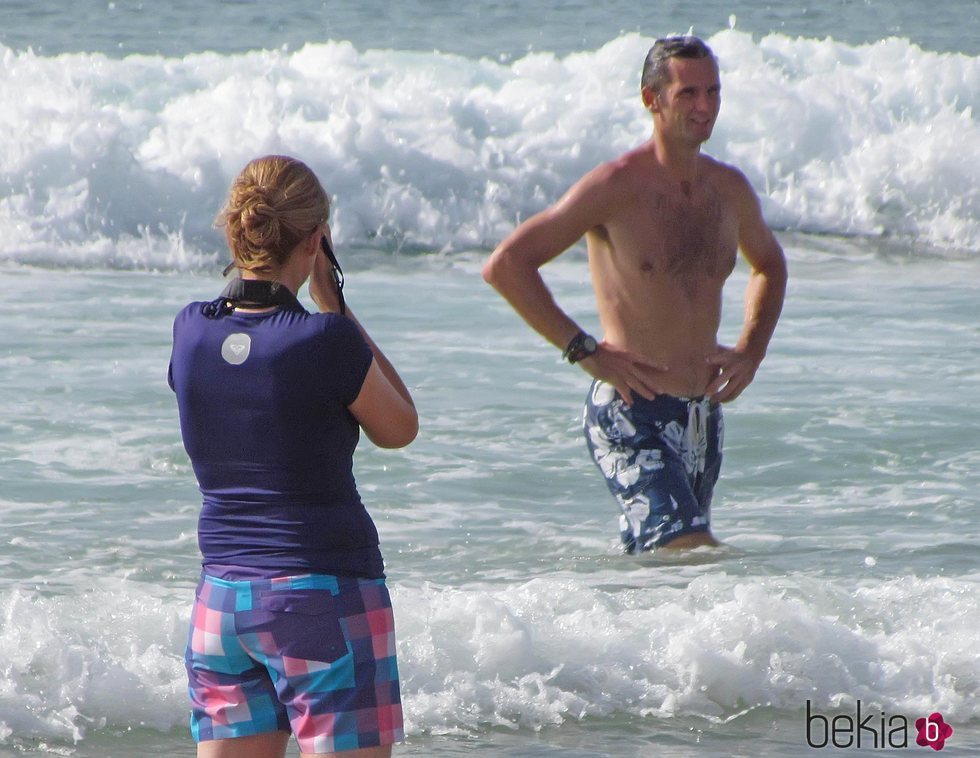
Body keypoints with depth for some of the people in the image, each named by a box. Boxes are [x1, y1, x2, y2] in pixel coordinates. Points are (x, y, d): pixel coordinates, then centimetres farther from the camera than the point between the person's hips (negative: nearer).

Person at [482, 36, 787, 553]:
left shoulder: (729, 189, 9)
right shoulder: (617, 187, -10)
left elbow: (769, 265, 32)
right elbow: (506, 266, -13)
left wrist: (751, 349, 14)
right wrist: (583, 350, -14)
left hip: (703, 416, 7)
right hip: (632, 417, -7)